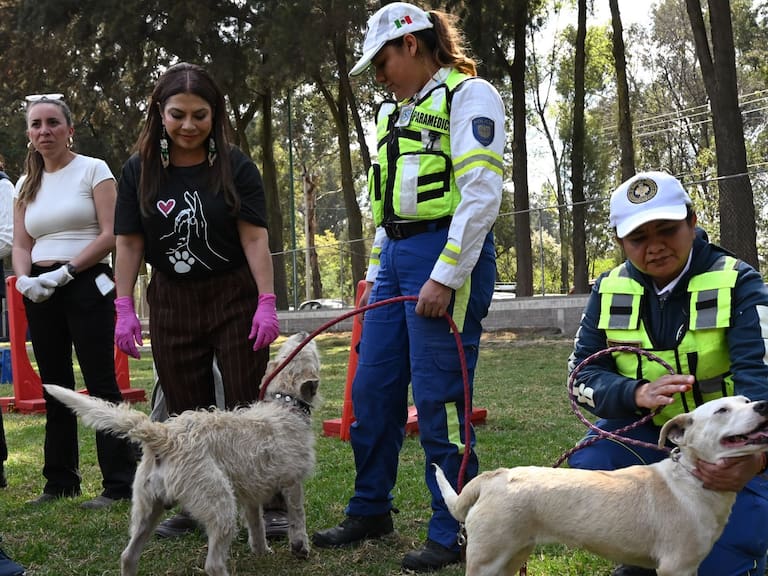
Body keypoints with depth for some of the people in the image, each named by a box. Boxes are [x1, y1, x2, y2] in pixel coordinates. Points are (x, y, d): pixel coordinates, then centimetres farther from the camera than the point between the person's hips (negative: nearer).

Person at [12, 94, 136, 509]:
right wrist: (25, 278, -10)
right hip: (40, 291, 6)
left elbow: (110, 235, -9)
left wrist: (64, 272, -16)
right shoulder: (26, 184, 15)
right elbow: (20, 245, 12)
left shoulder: (93, 170, 0)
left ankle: (119, 482, -3)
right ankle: (60, 481, 18)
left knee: (100, 382, -7)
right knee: (55, 386, 10)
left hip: (86, 284, -6)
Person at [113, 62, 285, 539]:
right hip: (172, 303, 2)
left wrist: (267, 303, -16)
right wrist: (125, 309, -4)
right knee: (186, 410, 9)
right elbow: (129, 243, 1)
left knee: (247, 405, 0)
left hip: (235, 298, -2)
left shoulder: (236, 167, -6)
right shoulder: (140, 171, 0)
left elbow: (255, 238, -9)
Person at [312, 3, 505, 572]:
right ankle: (370, 510, 26)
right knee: (371, 391, 10)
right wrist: (375, 272, 21)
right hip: (395, 258, 8)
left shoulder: (468, 96, -5)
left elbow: (482, 195, -15)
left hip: (448, 257, -8)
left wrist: (445, 277, -19)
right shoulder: (394, 113, 21)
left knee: (438, 400, -6)